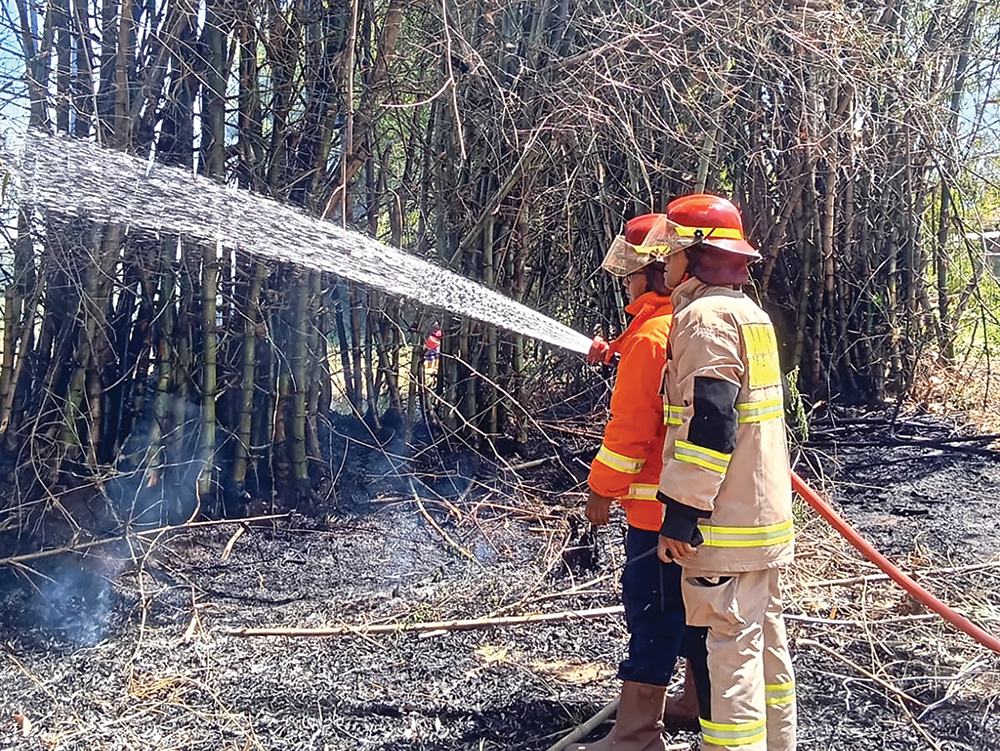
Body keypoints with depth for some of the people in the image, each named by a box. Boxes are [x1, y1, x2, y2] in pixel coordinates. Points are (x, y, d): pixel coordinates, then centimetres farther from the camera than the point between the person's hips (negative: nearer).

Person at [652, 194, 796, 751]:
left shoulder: (706, 315, -15)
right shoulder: (749, 311, 16)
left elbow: (708, 424, -23)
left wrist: (681, 513, -20)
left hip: (725, 522, -10)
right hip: (767, 514, 10)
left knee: (732, 645, -6)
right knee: (766, 635, 18)